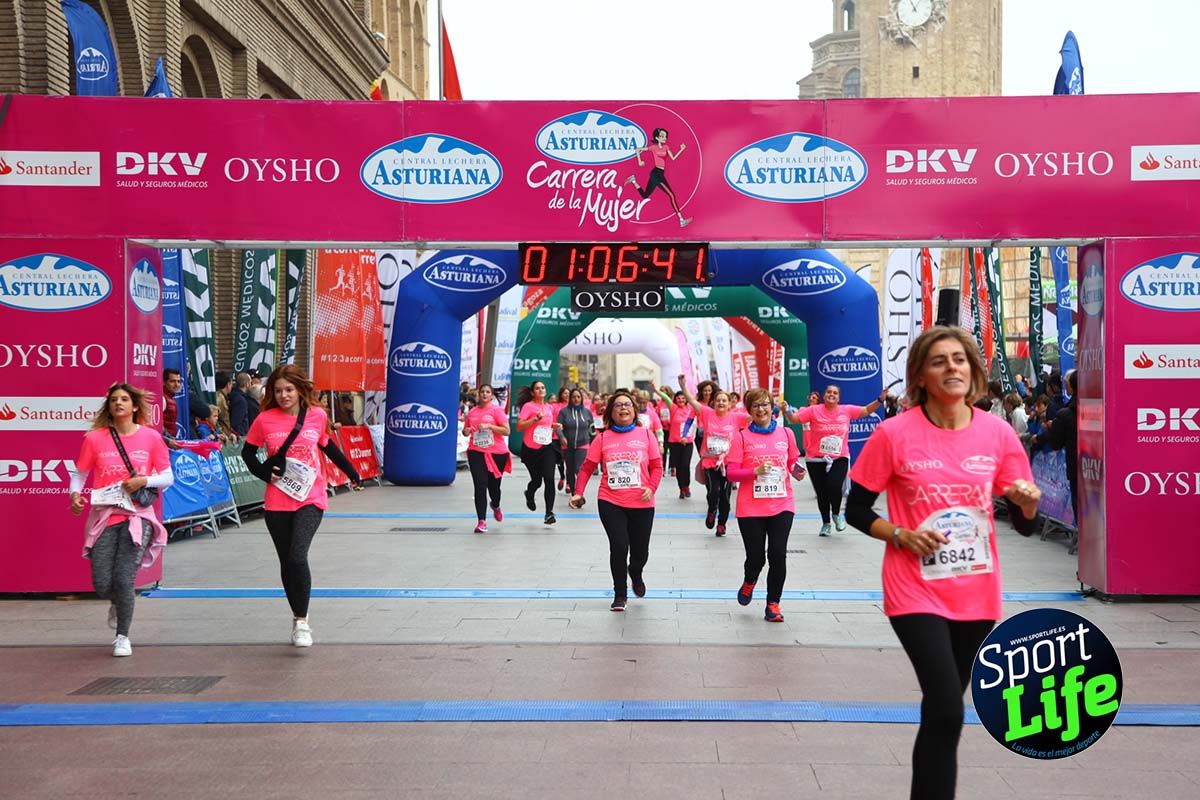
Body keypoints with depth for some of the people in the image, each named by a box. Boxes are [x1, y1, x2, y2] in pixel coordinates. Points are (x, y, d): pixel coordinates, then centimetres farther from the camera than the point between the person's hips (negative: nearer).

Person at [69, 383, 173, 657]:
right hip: (104, 516, 1)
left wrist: (145, 481, -13)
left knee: (123, 580, -10)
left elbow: (168, 477, 5)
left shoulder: (151, 437, 1)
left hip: (138, 515, -1)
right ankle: (117, 604, 35)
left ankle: (123, 637, 14)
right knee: (102, 585, -4)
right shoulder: (94, 439, 2)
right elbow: (79, 474, 8)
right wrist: (75, 494, -12)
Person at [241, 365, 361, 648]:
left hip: (310, 499, -2)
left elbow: (328, 446, 18)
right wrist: (265, 472, -7)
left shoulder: (317, 416, 0)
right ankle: (298, 618, 28)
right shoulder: (265, 420, -2)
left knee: (298, 557, -19)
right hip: (277, 503, 2)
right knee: (286, 562, 10)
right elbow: (248, 452, 11)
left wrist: (351, 472, 26)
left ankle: (302, 620, -5)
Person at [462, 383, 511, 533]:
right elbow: (466, 430, 23)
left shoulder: (497, 410, -3)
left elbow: (506, 431, -10)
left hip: (497, 453, -2)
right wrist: (466, 431, -1)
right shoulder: (472, 411, 10)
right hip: (476, 452, 2)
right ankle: (482, 521, -9)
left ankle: (495, 506, 45)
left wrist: (489, 426, -19)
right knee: (480, 486, -9)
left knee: (493, 485, 10)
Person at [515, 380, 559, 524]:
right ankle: (529, 495, 44)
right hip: (530, 449, -3)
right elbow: (519, 426, -15)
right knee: (537, 480, 7)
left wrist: (554, 427, 7)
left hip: (547, 448, 3)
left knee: (549, 479, -12)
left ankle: (549, 513, -7)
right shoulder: (528, 406, -6)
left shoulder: (550, 407, 11)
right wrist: (536, 418, -21)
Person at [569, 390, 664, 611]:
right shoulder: (603, 438, 1)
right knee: (619, 548, -8)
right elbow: (587, 467, 2)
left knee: (640, 551, 9)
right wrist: (578, 492, -7)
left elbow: (657, 466, 2)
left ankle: (636, 575, 46)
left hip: (642, 504, 1)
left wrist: (651, 487, -14)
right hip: (611, 503, -1)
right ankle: (620, 594, 11)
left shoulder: (646, 434, 1)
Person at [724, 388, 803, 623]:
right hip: (751, 508, -1)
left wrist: (796, 471, -6)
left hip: (781, 505, 2)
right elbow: (731, 472, -6)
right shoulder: (742, 437, -1)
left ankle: (773, 604, 9)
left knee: (778, 554, -7)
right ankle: (749, 582, 38)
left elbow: (793, 463, 17)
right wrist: (756, 471, -20)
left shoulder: (786, 433, 7)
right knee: (756, 557, 2)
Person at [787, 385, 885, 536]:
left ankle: (836, 514, 13)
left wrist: (880, 399, -3)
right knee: (822, 493, 7)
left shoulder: (846, 410, 2)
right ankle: (825, 523, 30)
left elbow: (866, 410, 9)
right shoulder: (814, 410, -4)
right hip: (816, 460, 0)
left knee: (834, 487, -19)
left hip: (839, 458, 0)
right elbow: (794, 419, -6)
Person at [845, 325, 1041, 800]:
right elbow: (856, 511, -2)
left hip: (977, 593, 4)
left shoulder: (998, 433, -2)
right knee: (947, 712, -15)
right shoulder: (894, 434, -11)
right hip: (916, 591, -4)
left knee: (943, 710, 18)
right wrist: (901, 535, -17)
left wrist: (1028, 503, -18)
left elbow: (1024, 526, 3)